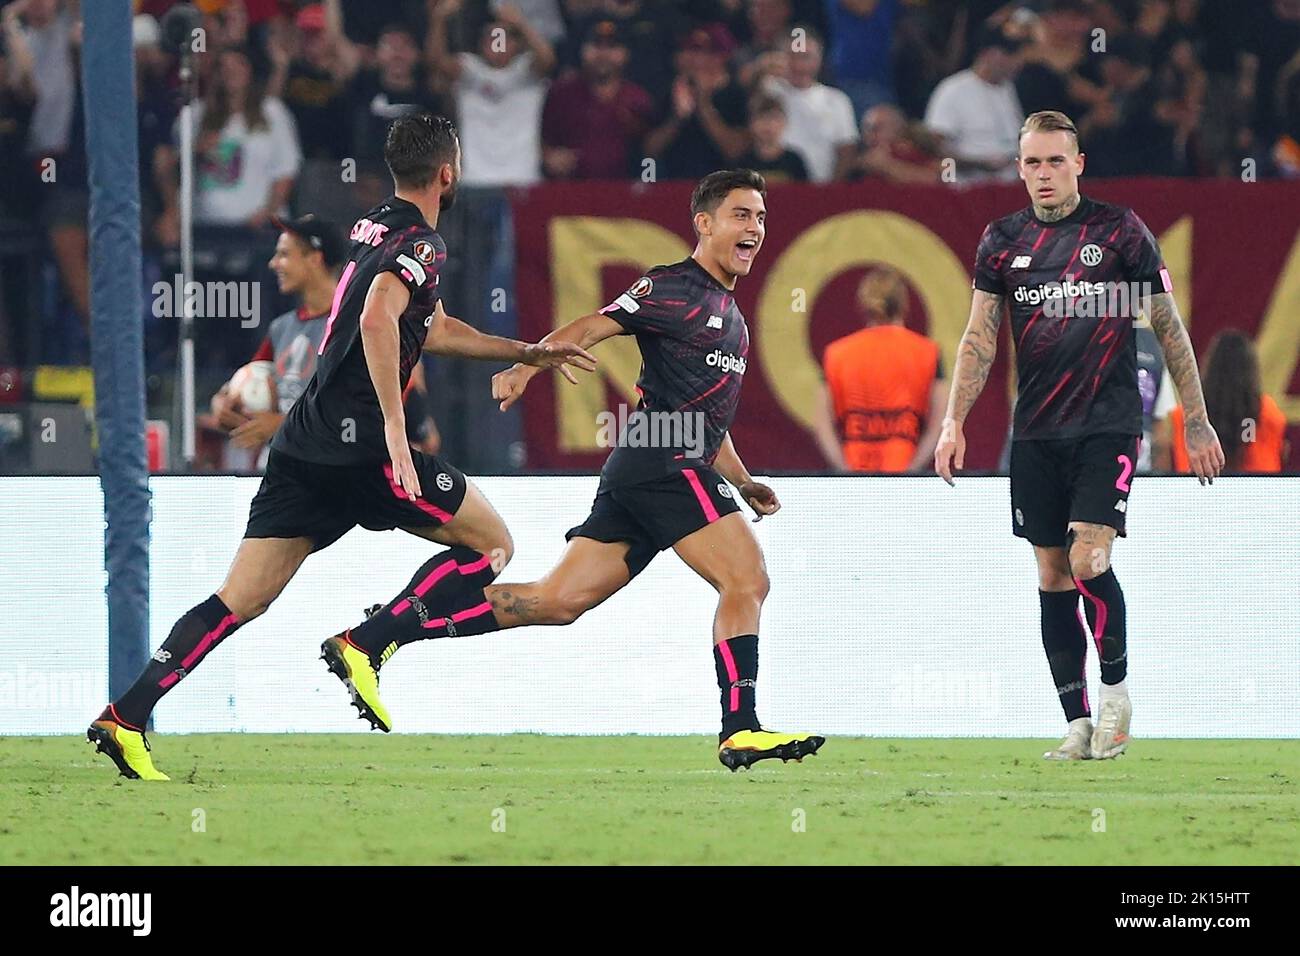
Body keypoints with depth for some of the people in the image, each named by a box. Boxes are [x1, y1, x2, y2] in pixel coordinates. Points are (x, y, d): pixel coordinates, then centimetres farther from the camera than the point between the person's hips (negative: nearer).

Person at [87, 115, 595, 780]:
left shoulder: (375, 228, 21)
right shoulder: (420, 244, -7)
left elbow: (435, 330, 34)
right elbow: (378, 317, -27)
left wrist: (527, 353, 37)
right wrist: (394, 425, -28)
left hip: (303, 446, 8)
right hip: (359, 445, -8)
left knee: (239, 601, 5)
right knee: (490, 544, 5)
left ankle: (125, 718, -5)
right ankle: (365, 645, -6)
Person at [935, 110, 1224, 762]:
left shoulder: (1119, 231, -2)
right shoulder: (1003, 240, 7)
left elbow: (1168, 328, 2)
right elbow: (980, 337, 9)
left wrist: (1197, 422, 1)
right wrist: (954, 422, -1)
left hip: (1107, 426, -4)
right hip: (1035, 434, 4)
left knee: (1088, 561, -17)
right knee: (1052, 576, 3)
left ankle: (1116, 685, 5)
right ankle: (1078, 723, 8)